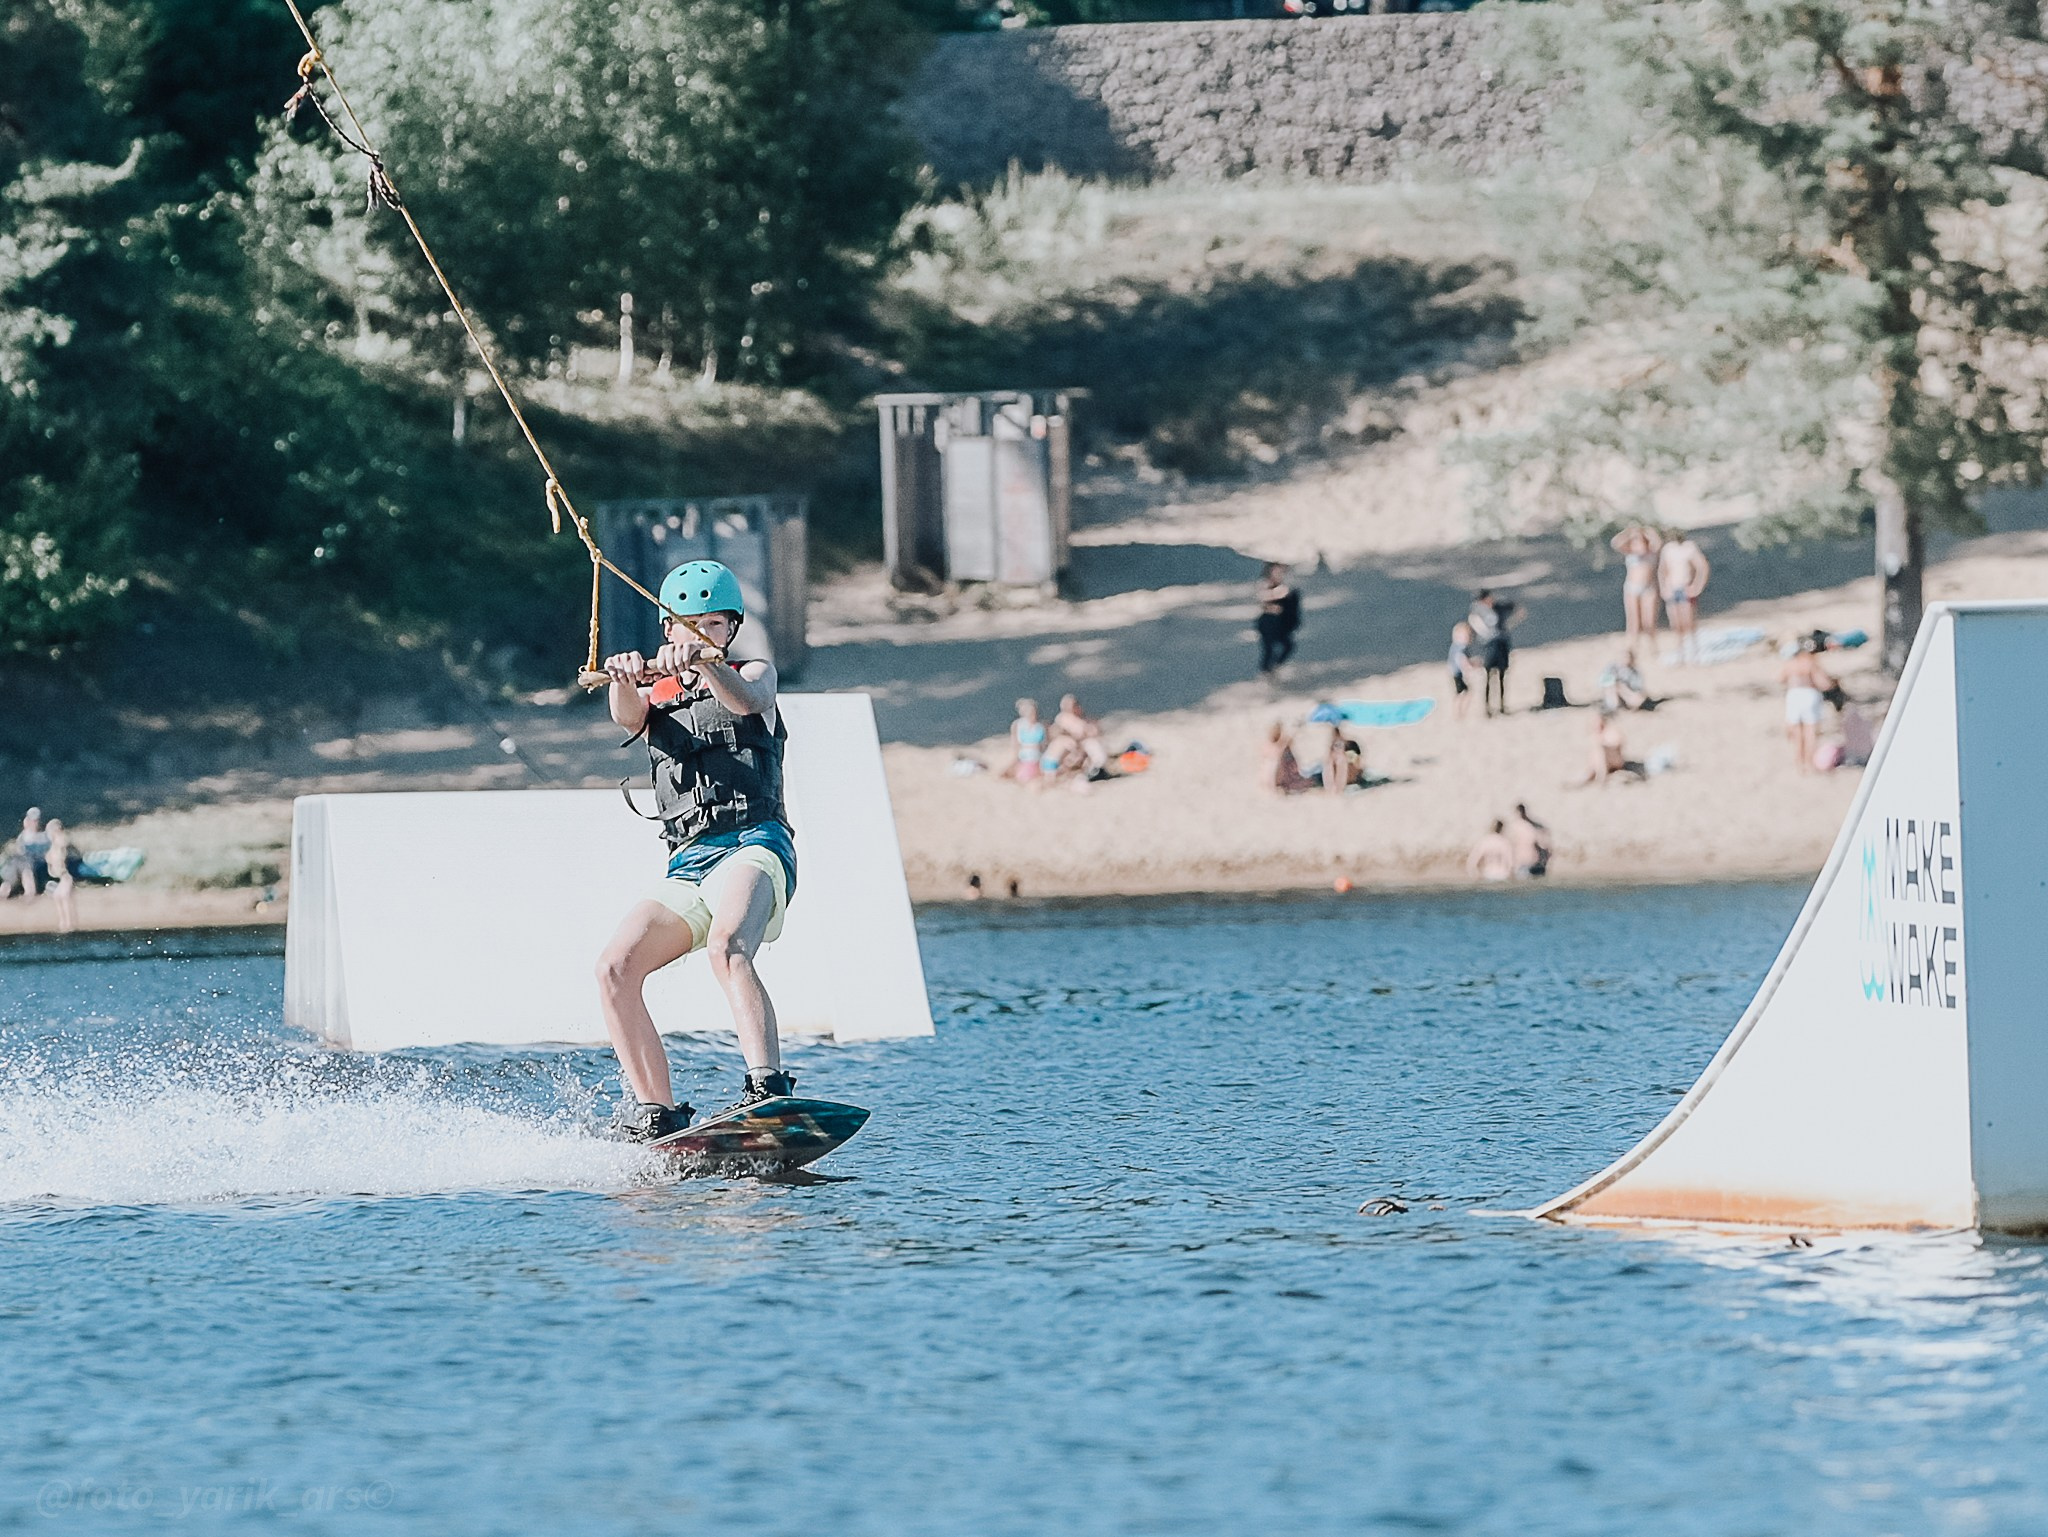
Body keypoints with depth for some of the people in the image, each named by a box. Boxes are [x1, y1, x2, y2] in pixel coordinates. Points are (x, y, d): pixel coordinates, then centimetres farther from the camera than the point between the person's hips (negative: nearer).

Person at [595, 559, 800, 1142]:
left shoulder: (754, 674, 14)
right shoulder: (657, 695, 22)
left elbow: (747, 700, -11)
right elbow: (628, 717, -3)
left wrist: (703, 664, -34)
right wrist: (623, 681, -29)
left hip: (754, 842, -5)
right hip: (688, 864, 5)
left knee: (726, 949, -33)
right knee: (616, 968, -13)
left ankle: (768, 1087, -47)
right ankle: (657, 1114, -10)